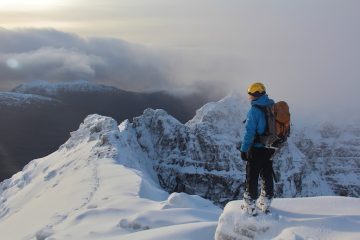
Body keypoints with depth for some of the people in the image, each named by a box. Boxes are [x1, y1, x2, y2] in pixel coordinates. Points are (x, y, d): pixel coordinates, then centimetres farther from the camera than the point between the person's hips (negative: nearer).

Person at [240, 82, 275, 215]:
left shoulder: (255, 110, -17)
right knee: (267, 175, 17)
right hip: (270, 149, 7)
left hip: (256, 149, -7)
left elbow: (249, 132, -19)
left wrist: (243, 149, -12)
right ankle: (265, 204, 29)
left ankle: (250, 207, 10)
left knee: (252, 177, 3)